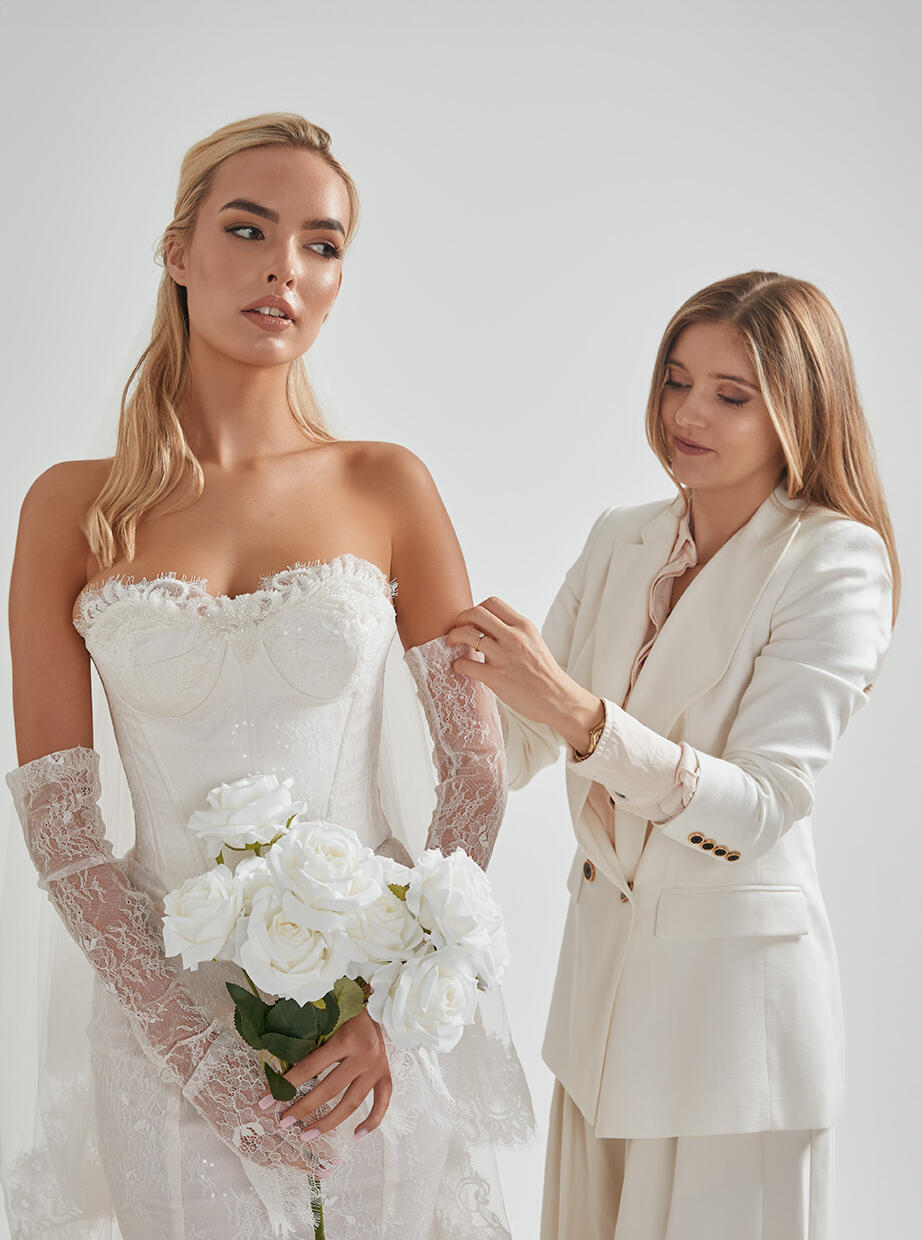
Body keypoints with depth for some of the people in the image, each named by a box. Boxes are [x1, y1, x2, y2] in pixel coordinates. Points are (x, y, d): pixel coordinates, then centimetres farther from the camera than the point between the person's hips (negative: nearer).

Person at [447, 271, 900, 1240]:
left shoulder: (837, 565, -14)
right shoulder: (617, 542, 3)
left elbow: (758, 810, -24)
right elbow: (516, 749, 3)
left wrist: (580, 713, -36)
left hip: (734, 969, -5)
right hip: (601, 947, 6)